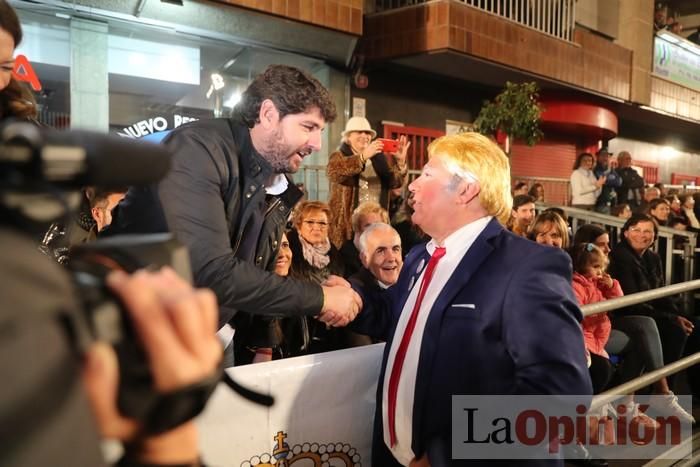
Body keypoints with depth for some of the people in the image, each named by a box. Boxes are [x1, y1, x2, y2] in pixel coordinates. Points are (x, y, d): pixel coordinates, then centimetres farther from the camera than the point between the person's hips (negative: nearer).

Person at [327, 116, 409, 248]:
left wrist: (401, 161, -19)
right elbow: (335, 172, -18)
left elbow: (396, 182, 1)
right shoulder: (339, 157, 5)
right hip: (346, 224, -3)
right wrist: (363, 156, -29)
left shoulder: (381, 159, 14)